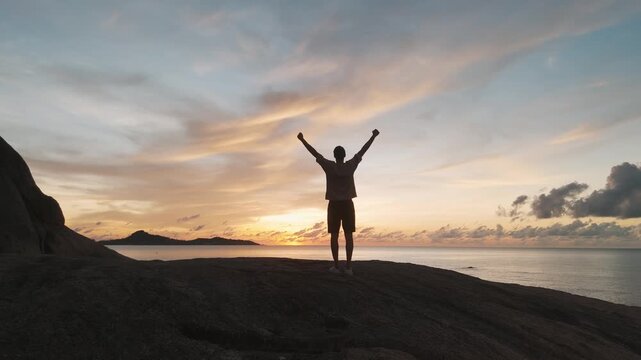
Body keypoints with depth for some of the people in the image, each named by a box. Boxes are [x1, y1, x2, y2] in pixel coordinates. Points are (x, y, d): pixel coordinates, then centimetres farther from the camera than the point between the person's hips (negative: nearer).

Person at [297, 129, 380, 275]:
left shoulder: (329, 166, -6)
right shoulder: (351, 165, -3)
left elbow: (314, 153, -1)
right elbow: (363, 150, 5)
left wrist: (302, 139, 6)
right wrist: (373, 136, 13)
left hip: (334, 205, -1)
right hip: (348, 204, 1)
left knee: (334, 235, 1)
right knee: (349, 235, 0)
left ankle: (336, 266, -1)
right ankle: (348, 266, -3)